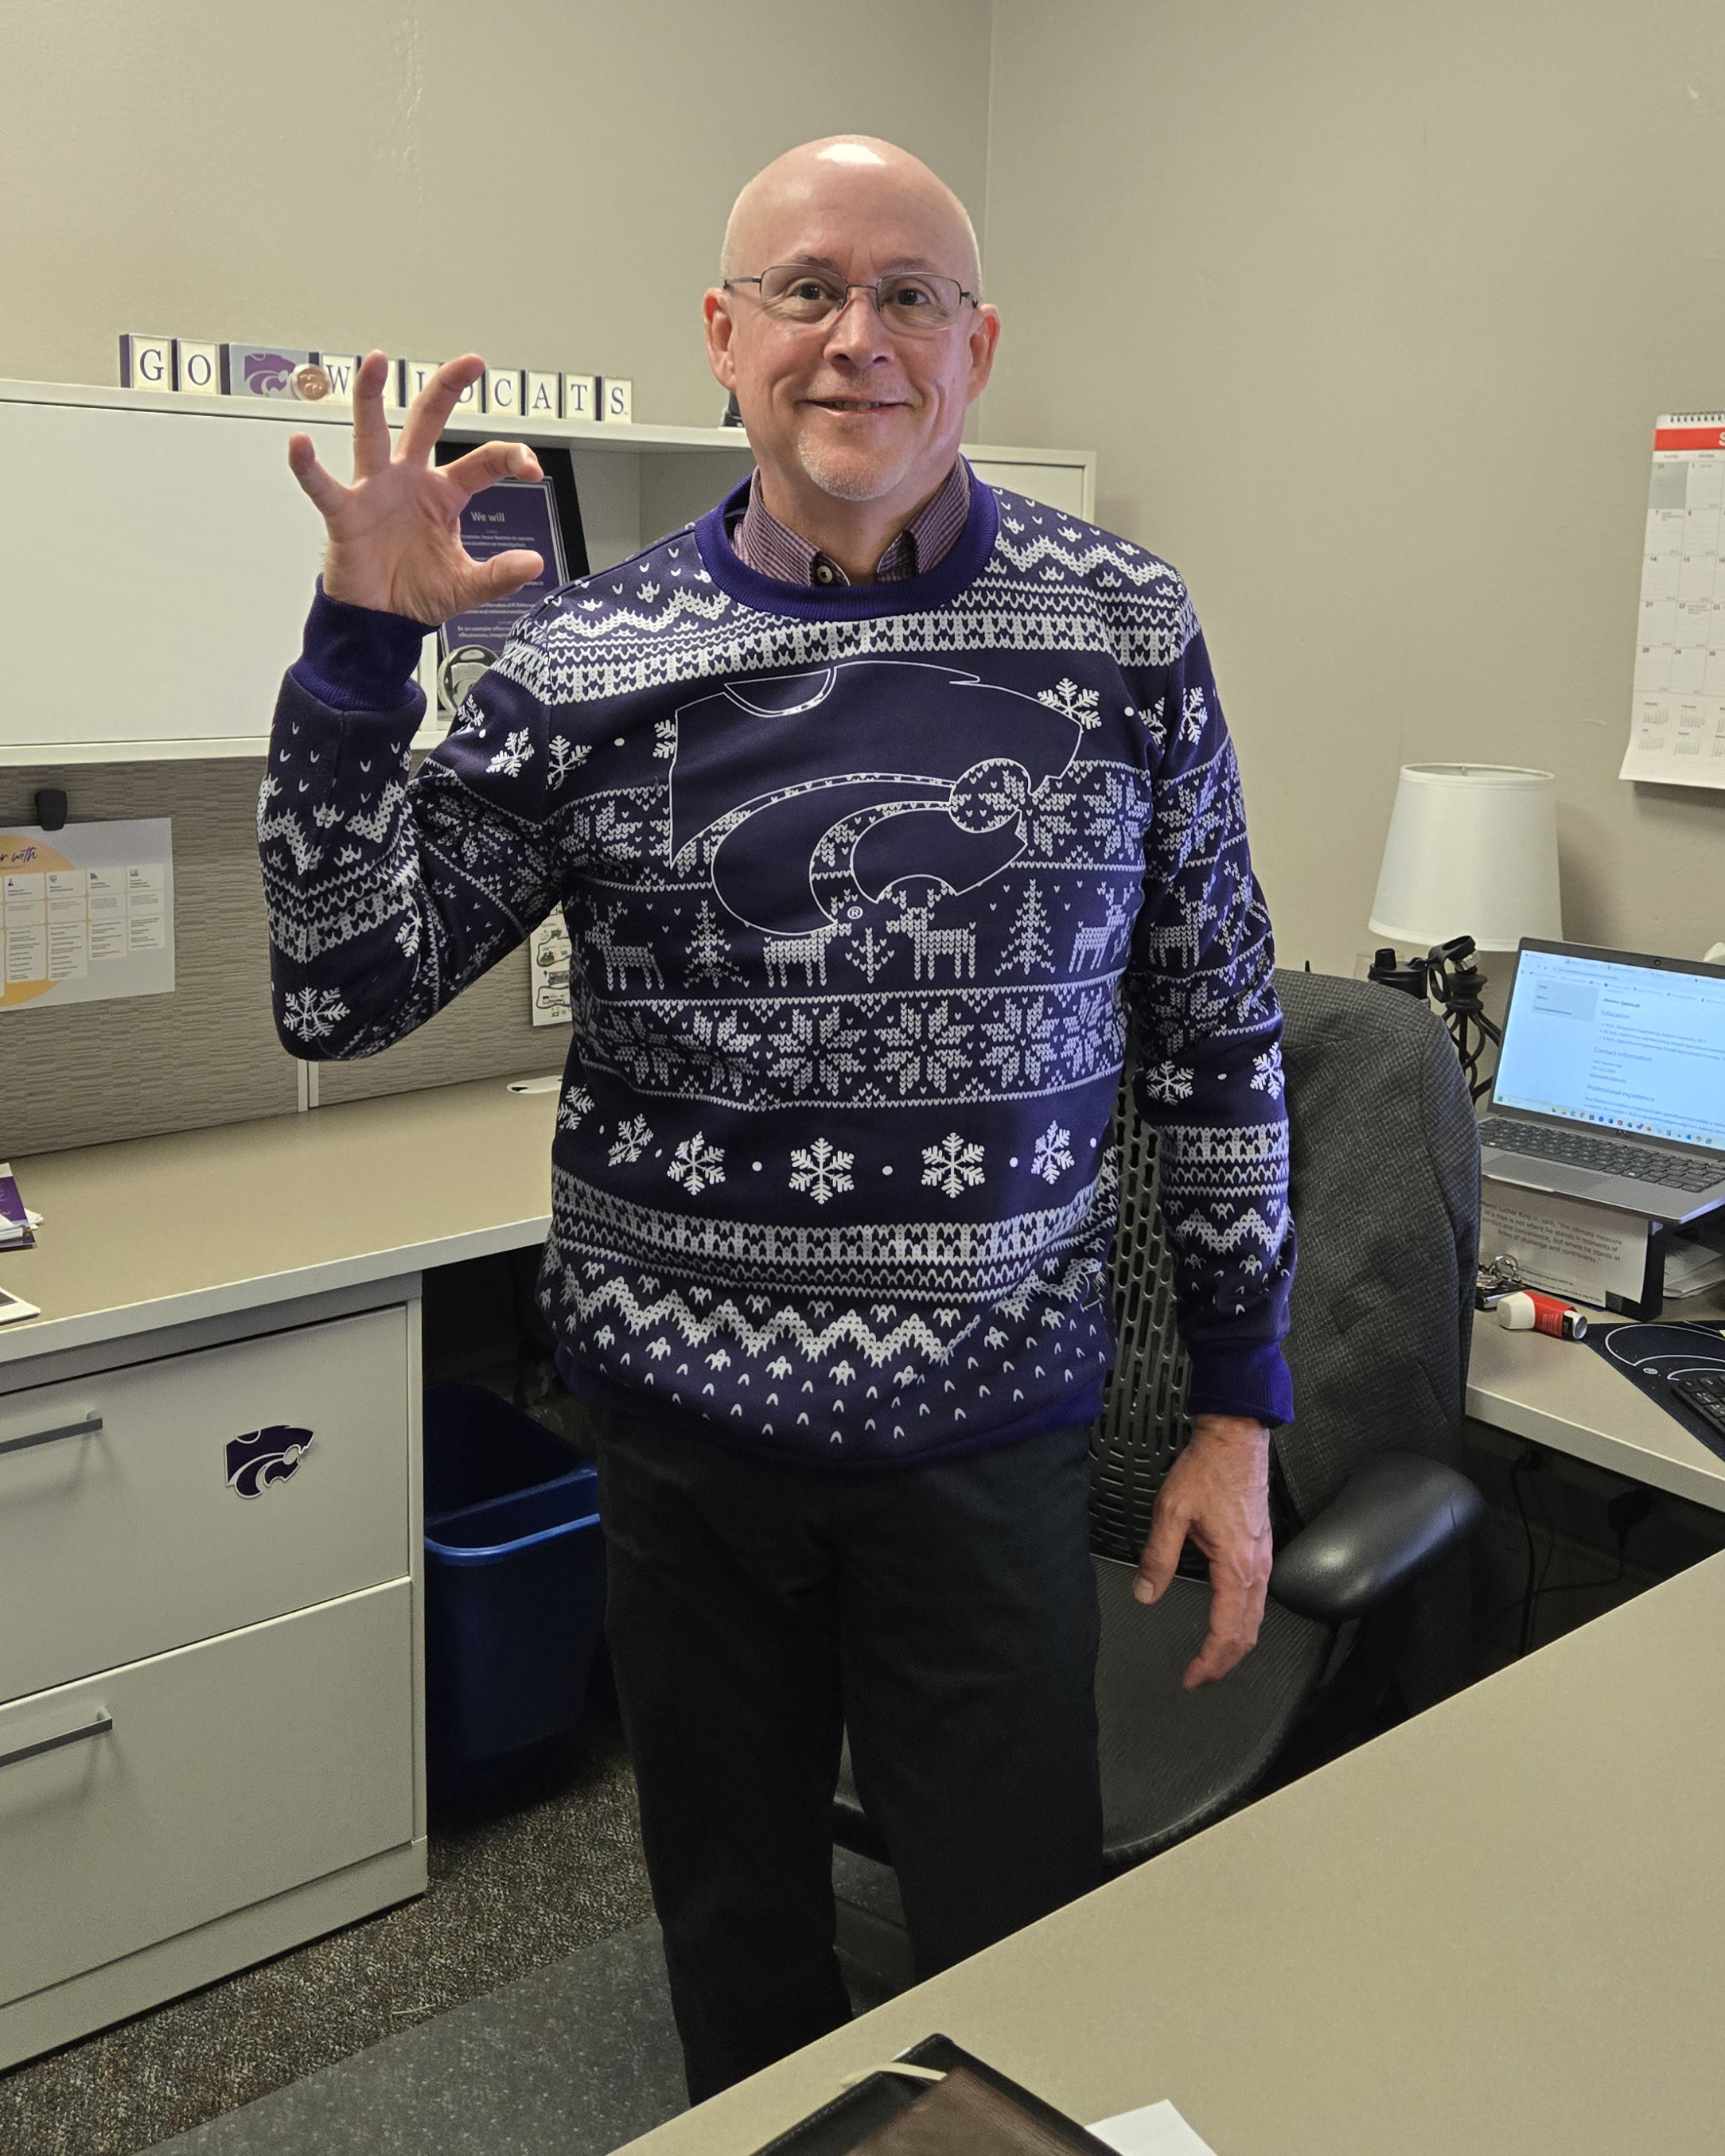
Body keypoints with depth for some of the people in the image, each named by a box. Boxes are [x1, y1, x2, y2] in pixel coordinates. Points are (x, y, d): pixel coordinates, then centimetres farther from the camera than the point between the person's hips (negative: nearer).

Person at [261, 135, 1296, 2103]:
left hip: (988, 1421, 0)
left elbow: (1216, 1038, 3)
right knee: (733, 1934, 19)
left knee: (1021, 1949, 10)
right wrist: (361, 644, -16)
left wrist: (1239, 1405, 2)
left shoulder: (1126, 635, -2)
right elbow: (338, 997, -5)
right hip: (680, 1418, 1)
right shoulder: (588, 658, -4)